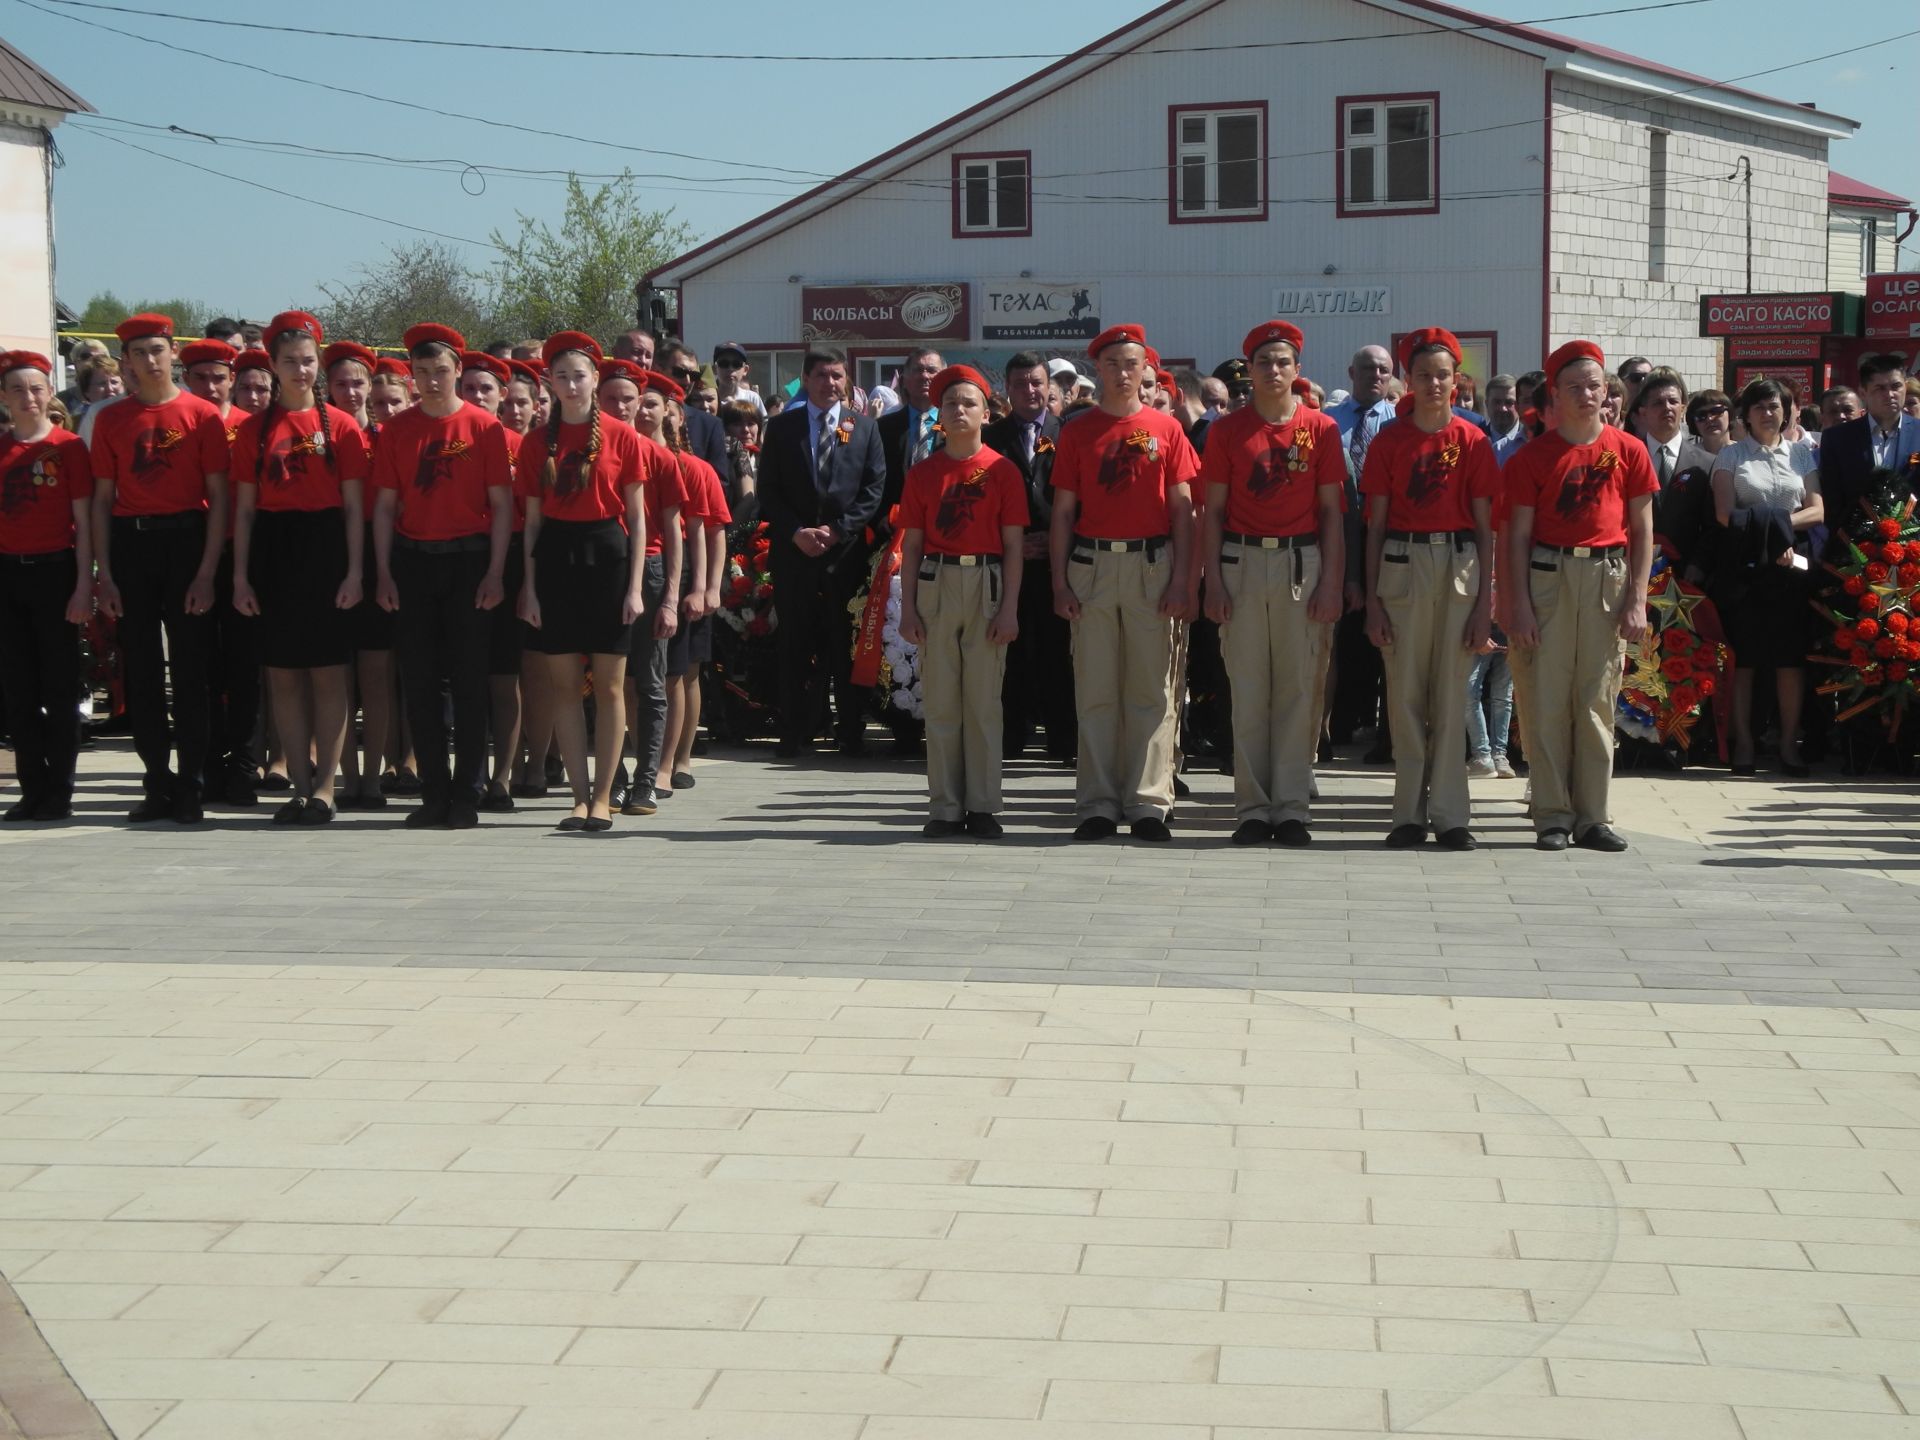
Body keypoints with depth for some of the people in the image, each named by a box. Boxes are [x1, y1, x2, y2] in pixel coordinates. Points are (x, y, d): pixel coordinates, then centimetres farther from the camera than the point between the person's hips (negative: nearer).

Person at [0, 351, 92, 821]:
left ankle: (60, 793, 8)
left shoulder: (68, 446, -3)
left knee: (60, 685, 2)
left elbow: (83, 519, -3)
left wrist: (84, 583, -9)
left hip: (55, 570, -3)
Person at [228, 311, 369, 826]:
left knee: (328, 673, -1)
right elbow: (244, 507, 7)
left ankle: (325, 787, 4)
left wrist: (354, 571, -7)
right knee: (282, 675, 4)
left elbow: (354, 506, 1)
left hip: (325, 549, -2)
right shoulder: (254, 429, 7)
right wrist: (241, 575, 1)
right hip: (274, 552, 2)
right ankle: (300, 785, 11)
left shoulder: (341, 426, 2)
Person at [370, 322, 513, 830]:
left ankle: (465, 795, 6)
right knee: (419, 682, 4)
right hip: (412, 561, 3)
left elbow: (501, 503, -2)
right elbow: (385, 505, 7)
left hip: (468, 560, -2)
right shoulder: (396, 430, 6)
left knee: (469, 682, 0)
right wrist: (385, 574, 0)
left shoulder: (484, 427, -1)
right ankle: (434, 794, 10)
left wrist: (495, 573, -8)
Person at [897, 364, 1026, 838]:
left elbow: (1014, 545, 0)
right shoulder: (923, 474, 8)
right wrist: (908, 608, 1)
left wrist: (1010, 607, -7)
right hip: (936, 585, 2)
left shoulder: (1002, 471, 2)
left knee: (983, 701, 1)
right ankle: (945, 808, 7)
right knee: (940, 701, 3)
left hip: (986, 586, -2)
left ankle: (982, 807, 6)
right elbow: (912, 545, 8)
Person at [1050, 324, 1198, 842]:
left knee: (1151, 688, 0)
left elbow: (1182, 509, 4)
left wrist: (1180, 580, -4)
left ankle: (1149, 803, 3)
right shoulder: (1077, 432, 8)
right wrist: (1060, 582, 0)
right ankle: (1097, 804, 6)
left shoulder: (1166, 429, 6)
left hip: (1151, 566, -1)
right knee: (1095, 689, 2)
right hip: (1092, 566, 1)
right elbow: (1062, 512, 7)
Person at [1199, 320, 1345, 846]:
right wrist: (1213, 581, -2)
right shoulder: (1227, 429, 6)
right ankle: (1253, 807, 6)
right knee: (1247, 689, 1)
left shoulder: (1320, 428, 5)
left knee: (1300, 688, -1)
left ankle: (1291, 807, 5)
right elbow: (1213, 511, 6)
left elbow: (1332, 511, 5)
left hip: (1302, 562, 0)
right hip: (1242, 562, 0)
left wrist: (1331, 583, -2)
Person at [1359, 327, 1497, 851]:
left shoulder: (1472, 440, 3)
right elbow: (1376, 523, 6)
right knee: (1405, 694, 2)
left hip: (1459, 566, -1)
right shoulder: (1388, 441, 5)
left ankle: (1450, 814, 6)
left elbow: (1485, 526, 4)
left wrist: (1485, 600, -2)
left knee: (1451, 694, 2)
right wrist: (1372, 599, 1)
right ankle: (1409, 813, 8)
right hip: (1402, 566, 1)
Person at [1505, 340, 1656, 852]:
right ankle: (1553, 817, 5)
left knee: (1597, 702, 4)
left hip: (1607, 578, 1)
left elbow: (1642, 528, 8)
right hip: (1547, 575, -1)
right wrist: (1519, 604, -5)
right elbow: (1518, 533, 2)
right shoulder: (1533, 456, 3)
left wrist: (1637, 599, 1)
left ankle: (1593, 817, 10)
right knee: (1545, 699, -2)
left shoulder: (1628, 451, 7)